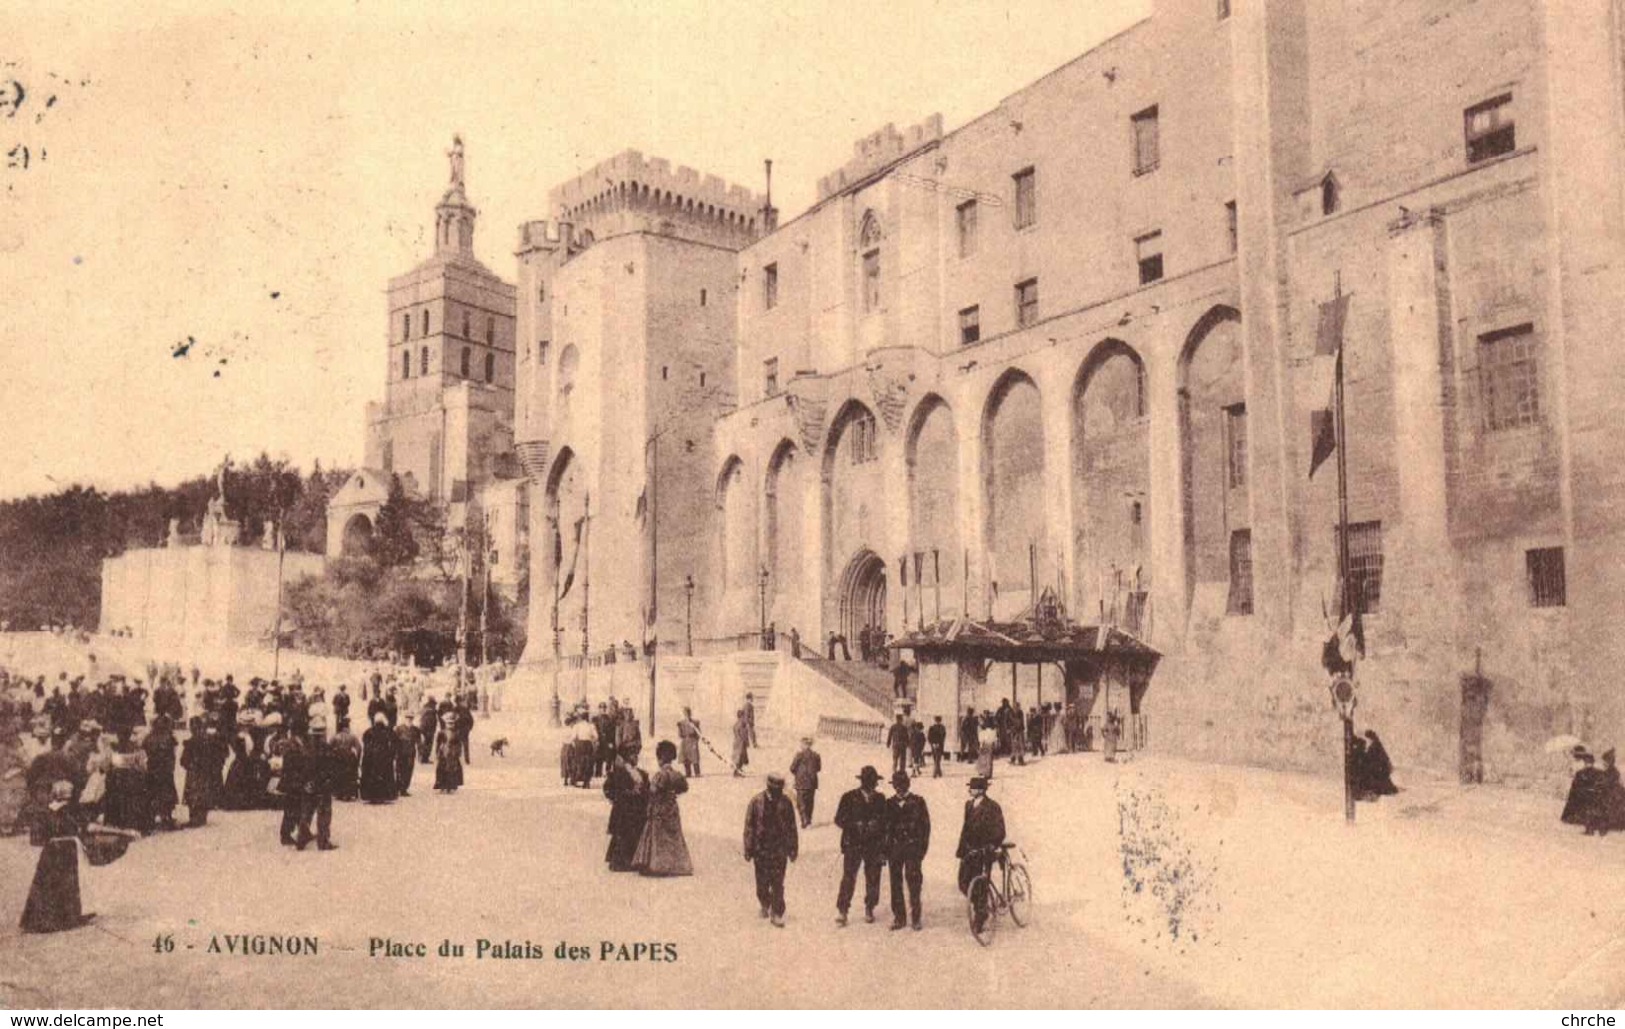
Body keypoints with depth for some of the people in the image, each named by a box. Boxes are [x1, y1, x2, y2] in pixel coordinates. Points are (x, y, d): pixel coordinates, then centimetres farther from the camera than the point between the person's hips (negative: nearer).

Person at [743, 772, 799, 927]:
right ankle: (765, 905, 35)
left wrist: (793, 848, 8)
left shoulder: (785, 802, -3)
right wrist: (748, 850, -3)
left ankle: (777, 913, 8)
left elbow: (791, 827, 5)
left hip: (780, 850, 0)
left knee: (778, 884, -1)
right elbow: (749, 827, -4)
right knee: (762, 882, 10)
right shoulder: (756, 802, -8)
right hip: (761, 850, 0)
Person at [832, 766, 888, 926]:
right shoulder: (849, 797, 0)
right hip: (853, 845, -2)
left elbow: (884, 822, 10)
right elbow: (839, 819, -2)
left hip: (874, 845, 2)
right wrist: (857, 825, -15)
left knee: (873, 879, 4)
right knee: (848, 878, -7)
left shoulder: (880, 799, 8)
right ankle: (841, 911, 1)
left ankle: (869, 909, 20)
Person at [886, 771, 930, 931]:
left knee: (913, 881, -6)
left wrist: (922, 847, -5)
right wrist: (885, 850, 4)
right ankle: (898, 917, 13)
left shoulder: (917, 801, 2)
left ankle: (915, 918, 3)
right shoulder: (889, 804, 8)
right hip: (894, 848, 3)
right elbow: (885, 827, 10)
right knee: (895, 883, 4)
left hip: (912, 847, -3)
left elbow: (926, 825, 2)